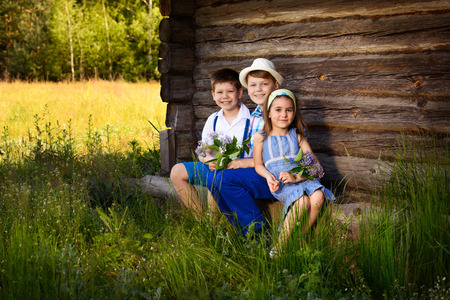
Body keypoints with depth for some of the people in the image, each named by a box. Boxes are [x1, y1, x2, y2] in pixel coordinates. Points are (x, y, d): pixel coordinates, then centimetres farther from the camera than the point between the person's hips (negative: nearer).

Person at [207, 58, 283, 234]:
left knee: (225, 178, -23)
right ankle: (242, 229, 0)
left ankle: (258, 230, -10)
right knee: (213, 177, -9)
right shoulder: (254, 116, 15)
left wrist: (251, 162, -16)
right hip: (255, 172, 8)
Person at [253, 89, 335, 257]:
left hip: (302, 178, 3)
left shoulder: (297, 136, 14)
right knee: (302, 201, -33)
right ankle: (279, 247, -21)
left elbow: (315, 166, 6)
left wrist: (296, 176, -14)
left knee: (317, 197, -31)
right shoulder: (261, 137, 12)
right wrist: (269, 177, -10)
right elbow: (258, 165, 14)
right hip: (279, 183, -2)